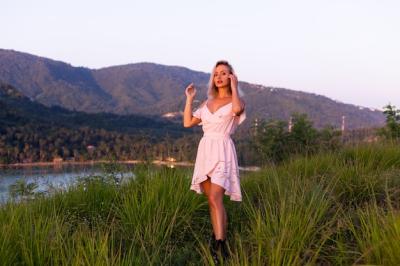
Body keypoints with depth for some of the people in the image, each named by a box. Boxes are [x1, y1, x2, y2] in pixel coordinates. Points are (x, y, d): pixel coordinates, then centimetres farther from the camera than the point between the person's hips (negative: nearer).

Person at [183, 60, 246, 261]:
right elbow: (187, 123, 15)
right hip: (205, 151, 6)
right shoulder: (207, 103, 17)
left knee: (215, 198, -19)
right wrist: (190, 99, 14)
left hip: (222, 152, -6)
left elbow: (236, 110, -23)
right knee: (211, 200, 8)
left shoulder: (235, 101, 3)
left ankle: (219, 244, -23)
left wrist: (234, 86, -9)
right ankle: (218, 239, 18)